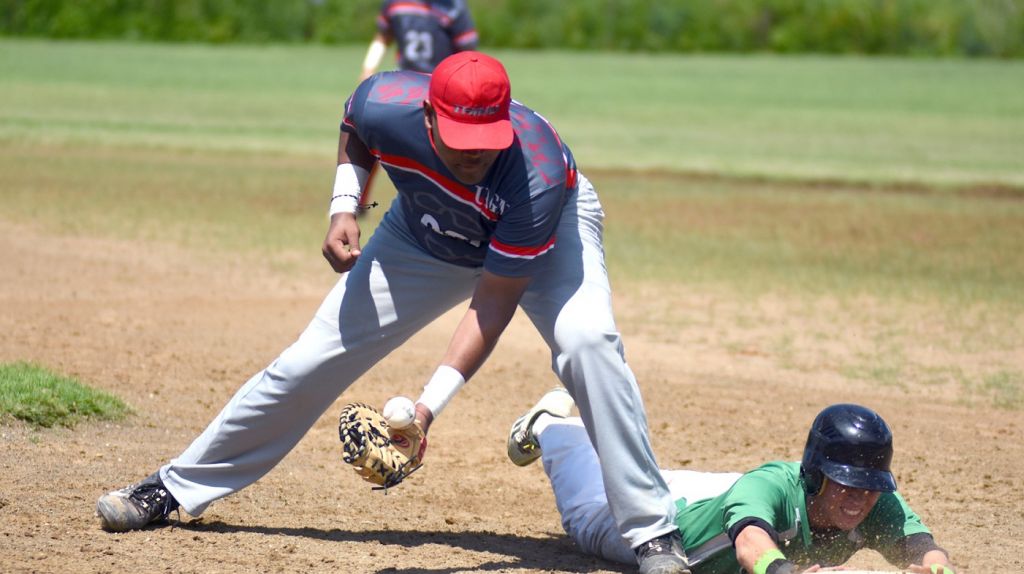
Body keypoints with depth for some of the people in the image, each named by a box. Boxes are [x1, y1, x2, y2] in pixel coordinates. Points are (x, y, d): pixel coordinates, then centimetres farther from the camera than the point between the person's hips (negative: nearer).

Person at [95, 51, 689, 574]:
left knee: (587, 339, -33)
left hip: (546, 229, -3)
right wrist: (344, 208, -18)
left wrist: (429, 405, -40)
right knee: (312, 361, 0)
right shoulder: (385, 104, -32)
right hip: (426, 237, 3)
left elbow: (492, 304, -33)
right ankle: (176, 488, 17)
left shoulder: (537, 176, -41)